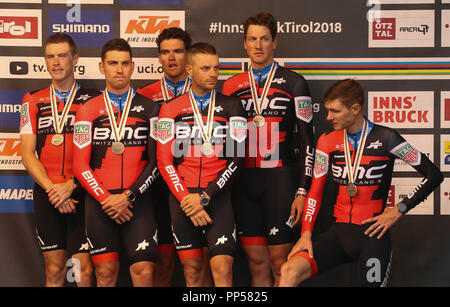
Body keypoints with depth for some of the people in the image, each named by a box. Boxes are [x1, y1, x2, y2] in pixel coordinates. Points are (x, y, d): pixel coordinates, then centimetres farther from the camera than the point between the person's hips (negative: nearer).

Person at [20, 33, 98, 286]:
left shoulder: (93, 100, 3)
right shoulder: (33, 101, 10)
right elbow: (28, 154, 4)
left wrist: (70, 185, -15)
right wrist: (51, 189, -10)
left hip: (82, 192, -2)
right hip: (46, 195, 2)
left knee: (86, 270, -6)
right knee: (55, 270, 6)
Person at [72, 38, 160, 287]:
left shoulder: (149, 108, 8)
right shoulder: (88, 110, 9)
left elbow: (154, 162, 2)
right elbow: (81, 166, 4)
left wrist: (129, 196, -10)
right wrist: (106, 199, -8)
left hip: (137, 201, -1)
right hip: (99, 203, 1)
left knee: (144, 272, -10)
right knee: (106, 273, 1)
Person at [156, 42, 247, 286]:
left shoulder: (231, 106, 6)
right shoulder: (171, 109, 8)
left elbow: (237, 158, -1)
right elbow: (164, 161, 3)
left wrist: (204, 197, -9)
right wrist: (186, 200, -8)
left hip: (217, 196, -1)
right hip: (182, 197, 1)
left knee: (223, 269, -12)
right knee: (192, 271, 5)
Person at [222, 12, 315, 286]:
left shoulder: (293, 83, 2)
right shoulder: (232, 87, 12)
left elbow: (307, 141, -1)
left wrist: (303, 191, -9)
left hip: (280, 180, -3)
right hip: (243, 182, 4)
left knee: (280, 262, -5)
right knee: (257, 263, 6)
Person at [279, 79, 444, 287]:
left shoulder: (384, 138, -4)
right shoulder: (328, 141, 9)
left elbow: (433, 175, -2)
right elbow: (315, 191, 8)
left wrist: (399, 210, -5)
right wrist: (306, 234, -3)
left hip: (372, 234, -3)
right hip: (339, 232, 3)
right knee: (290, 271, -21)